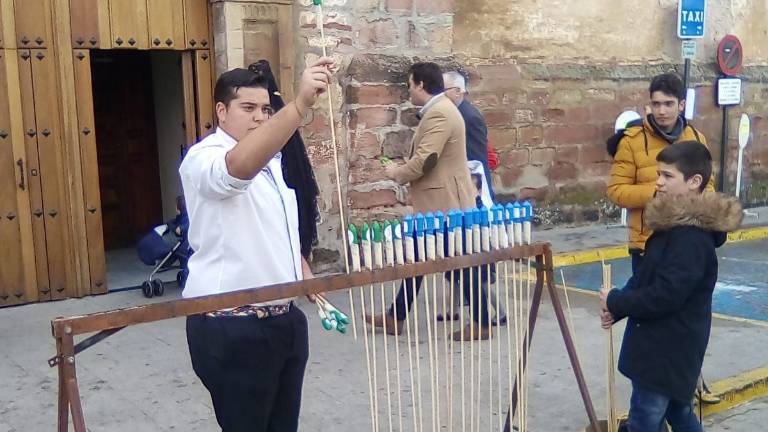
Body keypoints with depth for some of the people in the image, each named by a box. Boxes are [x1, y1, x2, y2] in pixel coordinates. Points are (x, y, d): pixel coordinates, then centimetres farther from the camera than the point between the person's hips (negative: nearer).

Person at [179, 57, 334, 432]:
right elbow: (241, 166, -40)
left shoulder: (269, 159, 14)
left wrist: (303, 271, 18)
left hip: (283, 318, 8)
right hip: (231, 327, -8)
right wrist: (300, 105, -49)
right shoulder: (204, 158, -15)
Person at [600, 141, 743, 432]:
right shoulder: (677, 225, 8)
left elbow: (663, 297, -27)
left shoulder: (692, 238, -24)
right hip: (668, 348, 10)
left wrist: (615, 301, -14)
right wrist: (618, 309, 0)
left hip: (666, 352, -10)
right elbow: (646, 278, 14)